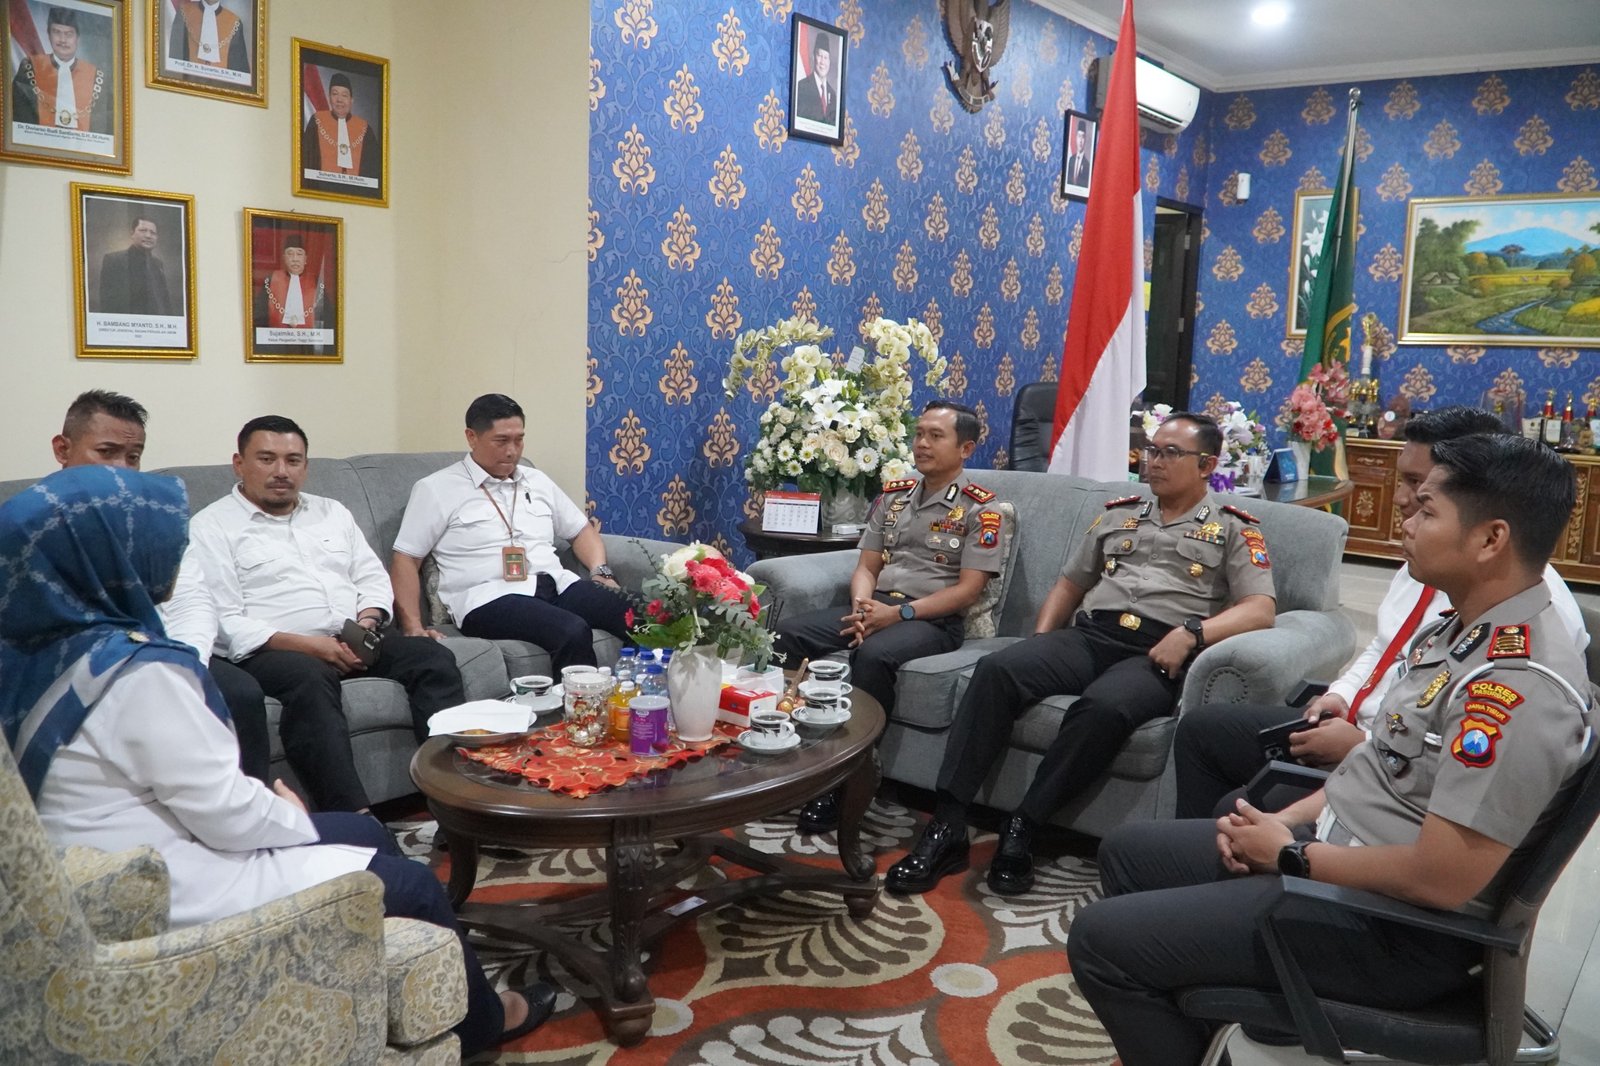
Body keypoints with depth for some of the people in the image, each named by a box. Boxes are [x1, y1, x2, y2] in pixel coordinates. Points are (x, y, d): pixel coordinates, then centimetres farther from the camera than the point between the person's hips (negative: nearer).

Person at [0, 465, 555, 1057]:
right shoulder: (136, 669, -27)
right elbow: (228, 814, -24)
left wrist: (279, 809, 5)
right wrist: (296, 818, -2)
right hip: (170, 894, -9)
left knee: (364, 834, 20)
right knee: (411, 885, 3)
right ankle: (480, 1023, 29)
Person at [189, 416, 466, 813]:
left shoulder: (331, 512, 23)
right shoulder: (211, 526, 4)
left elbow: (374, 578, 20)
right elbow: (224, 622, -7)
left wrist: (367, 622, -3)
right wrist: (305, 645, -18)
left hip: (353, 642, 6)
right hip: (272, 651, -5)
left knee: (433, 657, -18)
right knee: (310, 679, -38)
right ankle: (355, 820, -44)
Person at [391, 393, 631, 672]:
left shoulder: (537, 481, 22)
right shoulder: (435, 489, 7)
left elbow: (581, 530, 28)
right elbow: (405, 560, 3)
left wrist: (601, 572, 7)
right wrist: (413, 628, -9)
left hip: (559, 585, 5)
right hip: (491, 599, -5)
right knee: (574, 633, -35)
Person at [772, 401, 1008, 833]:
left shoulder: (981, 509, -1)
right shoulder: (892, 495, 16)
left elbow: (967, 590, -8)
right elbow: (866, 566, 14)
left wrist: (899, 613, -18)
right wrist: (861, 607, -9)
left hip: (934, 620, -6)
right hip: (876, 607, 6)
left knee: (872, 655, -37)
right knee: (788, 634, -18)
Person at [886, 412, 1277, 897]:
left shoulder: (1235, 529, 12)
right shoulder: (1119, 513, 25)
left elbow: (1260, 610, -2)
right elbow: (1068, 585, 27)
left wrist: (1191, 633, -19)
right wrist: (1041, 641, 9)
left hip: (1156, 656, -4)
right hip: (1089, 637, 4)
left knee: (1103, 706, -39)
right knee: (996, 669, -25)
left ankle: (1021, 831, -25)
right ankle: (946, 828, -28)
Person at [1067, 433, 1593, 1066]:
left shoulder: (1519, 683, -27)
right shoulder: (1466, 628, 5)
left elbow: (1442, 878, -28)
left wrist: (1291, 855, -14)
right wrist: (1287, 820, 1)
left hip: (1392, 926, -10)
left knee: (1101, 941, -12)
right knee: (1128, 852, 18)